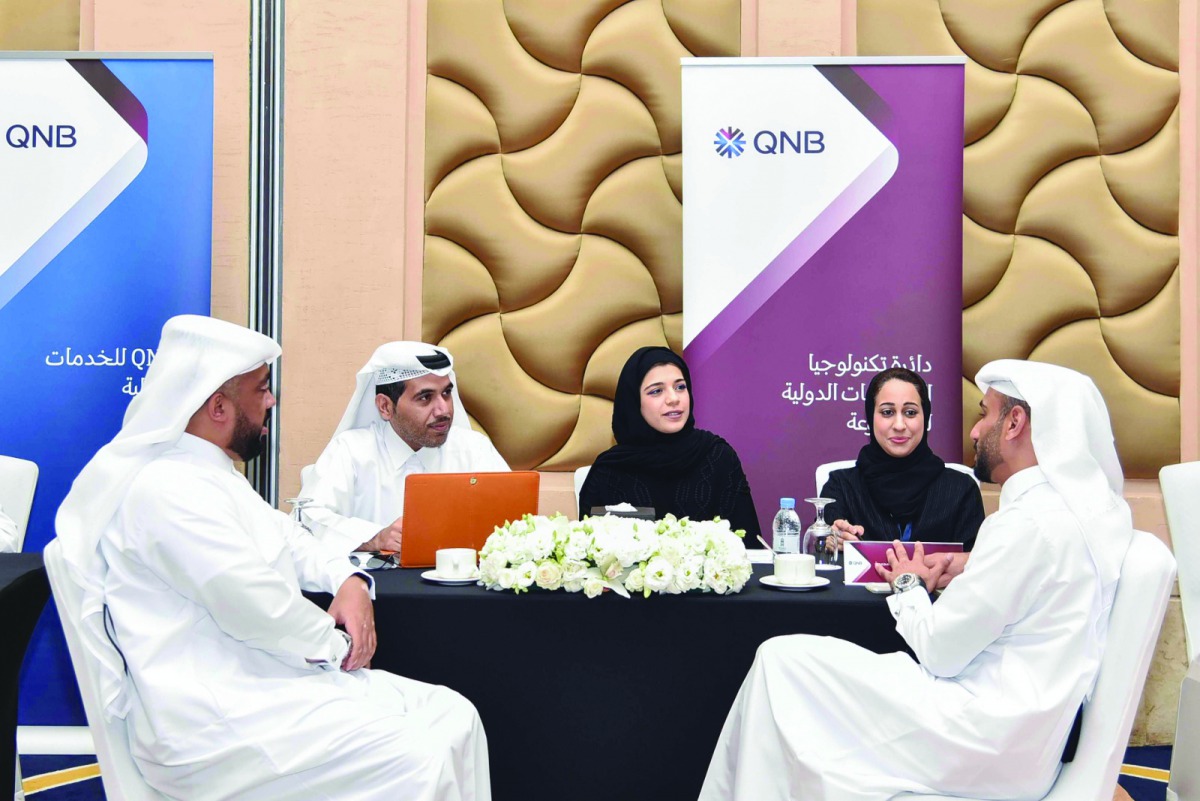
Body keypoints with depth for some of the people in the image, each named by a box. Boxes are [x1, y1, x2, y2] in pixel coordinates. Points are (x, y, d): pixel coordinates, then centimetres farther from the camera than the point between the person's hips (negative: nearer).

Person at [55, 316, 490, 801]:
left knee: (453, 717, -2)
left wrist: (350, 580, 5)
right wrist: (337, 644, -5)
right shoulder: (168, 487, -16)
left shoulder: (213, 474, 19)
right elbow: (257, 607, -22)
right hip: (213, 722, -10)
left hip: (270, 684, 10)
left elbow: (288, 540, 25)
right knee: (417, 761, -24)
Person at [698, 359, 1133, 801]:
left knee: (782, 659, -5)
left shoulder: (1028, 521, -20)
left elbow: (939, 653, -16)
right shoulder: (1096, 504, 7)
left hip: (986, 751, -9)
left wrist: (909, 587, 2)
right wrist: (971, 568, 9)